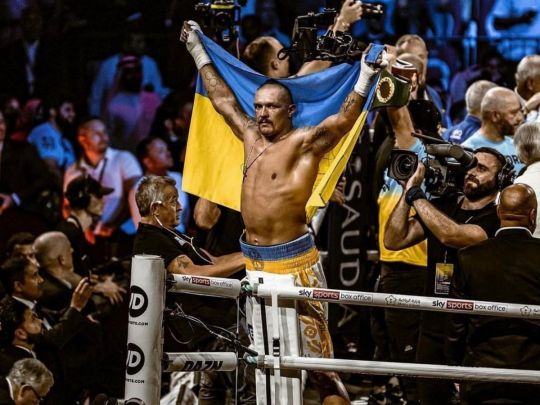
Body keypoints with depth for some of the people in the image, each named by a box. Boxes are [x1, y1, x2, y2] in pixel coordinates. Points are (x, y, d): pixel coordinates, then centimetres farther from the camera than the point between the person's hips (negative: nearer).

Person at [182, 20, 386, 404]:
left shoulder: (305, 142, -7)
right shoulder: (252, 137, 13)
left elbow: (342, 121, -22)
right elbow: (223, 100, 23)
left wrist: (364, 81, -37)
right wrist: (198, 51, 28)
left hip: (293, 259, -8)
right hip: (253, 257, 8)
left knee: (314, 344, -13)